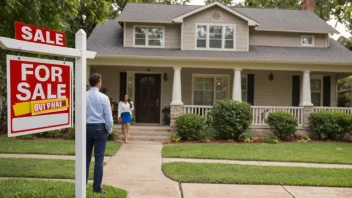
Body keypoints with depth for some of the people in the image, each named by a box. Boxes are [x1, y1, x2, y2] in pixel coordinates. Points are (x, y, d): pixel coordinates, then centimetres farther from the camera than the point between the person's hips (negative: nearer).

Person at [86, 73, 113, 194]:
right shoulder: (103, 97, -9)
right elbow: (108, 117, -7)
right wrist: (109, 130, 7)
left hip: (86, 128, 3)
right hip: (100, 128, -3)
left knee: (86, 157, 13)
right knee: (99, 159, 2)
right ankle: (97, 188, 8)